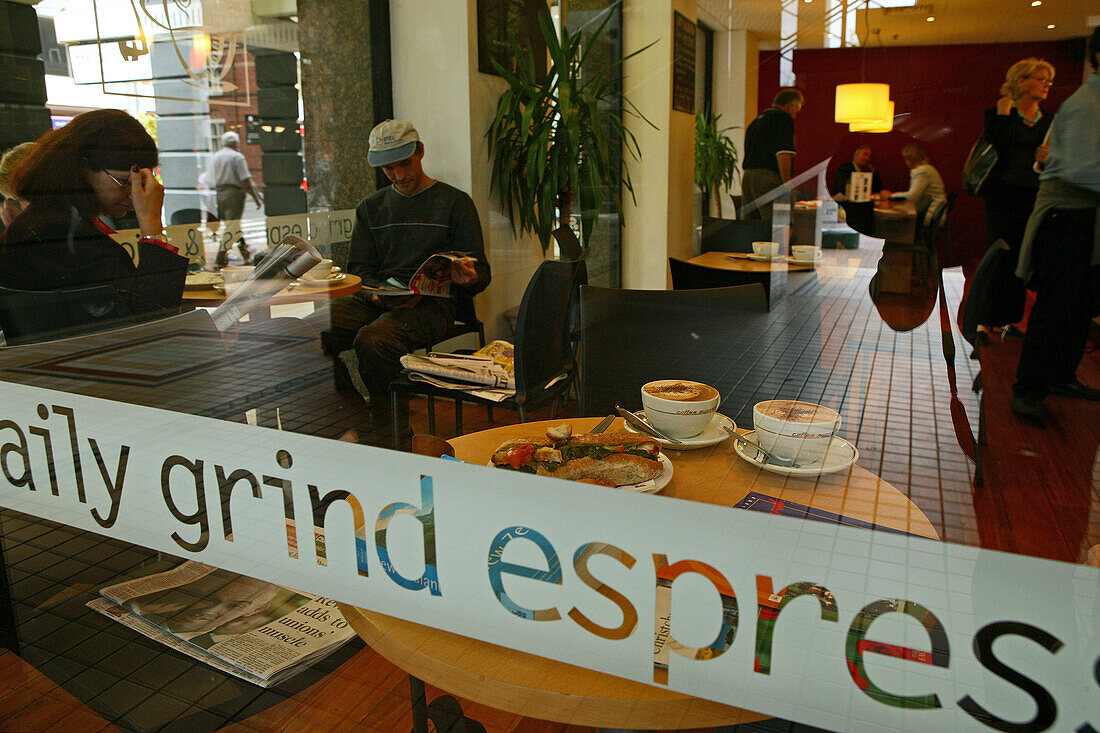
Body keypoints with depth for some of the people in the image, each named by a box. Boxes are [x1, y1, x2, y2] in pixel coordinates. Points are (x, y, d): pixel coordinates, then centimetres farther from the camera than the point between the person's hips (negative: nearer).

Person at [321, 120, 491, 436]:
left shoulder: (455, 202, 8)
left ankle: (383, 429, -14)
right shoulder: (370, 207, 21)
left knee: (371, 340, -35)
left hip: (431, 303, -4)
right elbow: (358, 269, 14)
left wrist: (468, 279, -22)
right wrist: (378, 294, -10)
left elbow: (481, 272, 4)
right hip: (375, 300, 5)